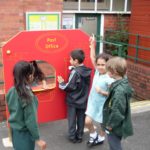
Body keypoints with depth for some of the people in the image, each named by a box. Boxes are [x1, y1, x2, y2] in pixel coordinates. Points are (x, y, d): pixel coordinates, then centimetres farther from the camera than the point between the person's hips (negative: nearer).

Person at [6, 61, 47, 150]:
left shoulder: (11, 91, -5)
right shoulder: (27, 95, -25)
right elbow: (30, 120, -22)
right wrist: (37, 139, -14)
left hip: (14, 131, 7)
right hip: (24, 133, -7)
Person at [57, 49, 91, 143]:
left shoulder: (75, 72, -22)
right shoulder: (87, 71, -3)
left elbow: (70, 87, -21)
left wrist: (61, 83, -3)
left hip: (73, 101, -5)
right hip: (83, 101, 6)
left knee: (72, 119, 11)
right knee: (81, 119, 16)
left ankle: (72, 137, 21)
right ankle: (79, 136, 26)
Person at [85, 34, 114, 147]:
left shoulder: (109, 79, -24)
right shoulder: (97, 72, -7)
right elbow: (92, 57, -6)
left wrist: (102, 92, -28)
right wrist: (93, 44, -12)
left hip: (102, 104, -5)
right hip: (93, 102, 5)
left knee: (102, 124, 16)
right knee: (87, 122, 1)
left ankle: (101, 138, 42)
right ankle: (93, 135, 30)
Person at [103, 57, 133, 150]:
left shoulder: (119, 90, -31)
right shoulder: (123, 83, -2)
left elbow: (117, 111, -28)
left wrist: (110, 125, -16)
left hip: (115, 126, -9)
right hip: (116, 124, 9)